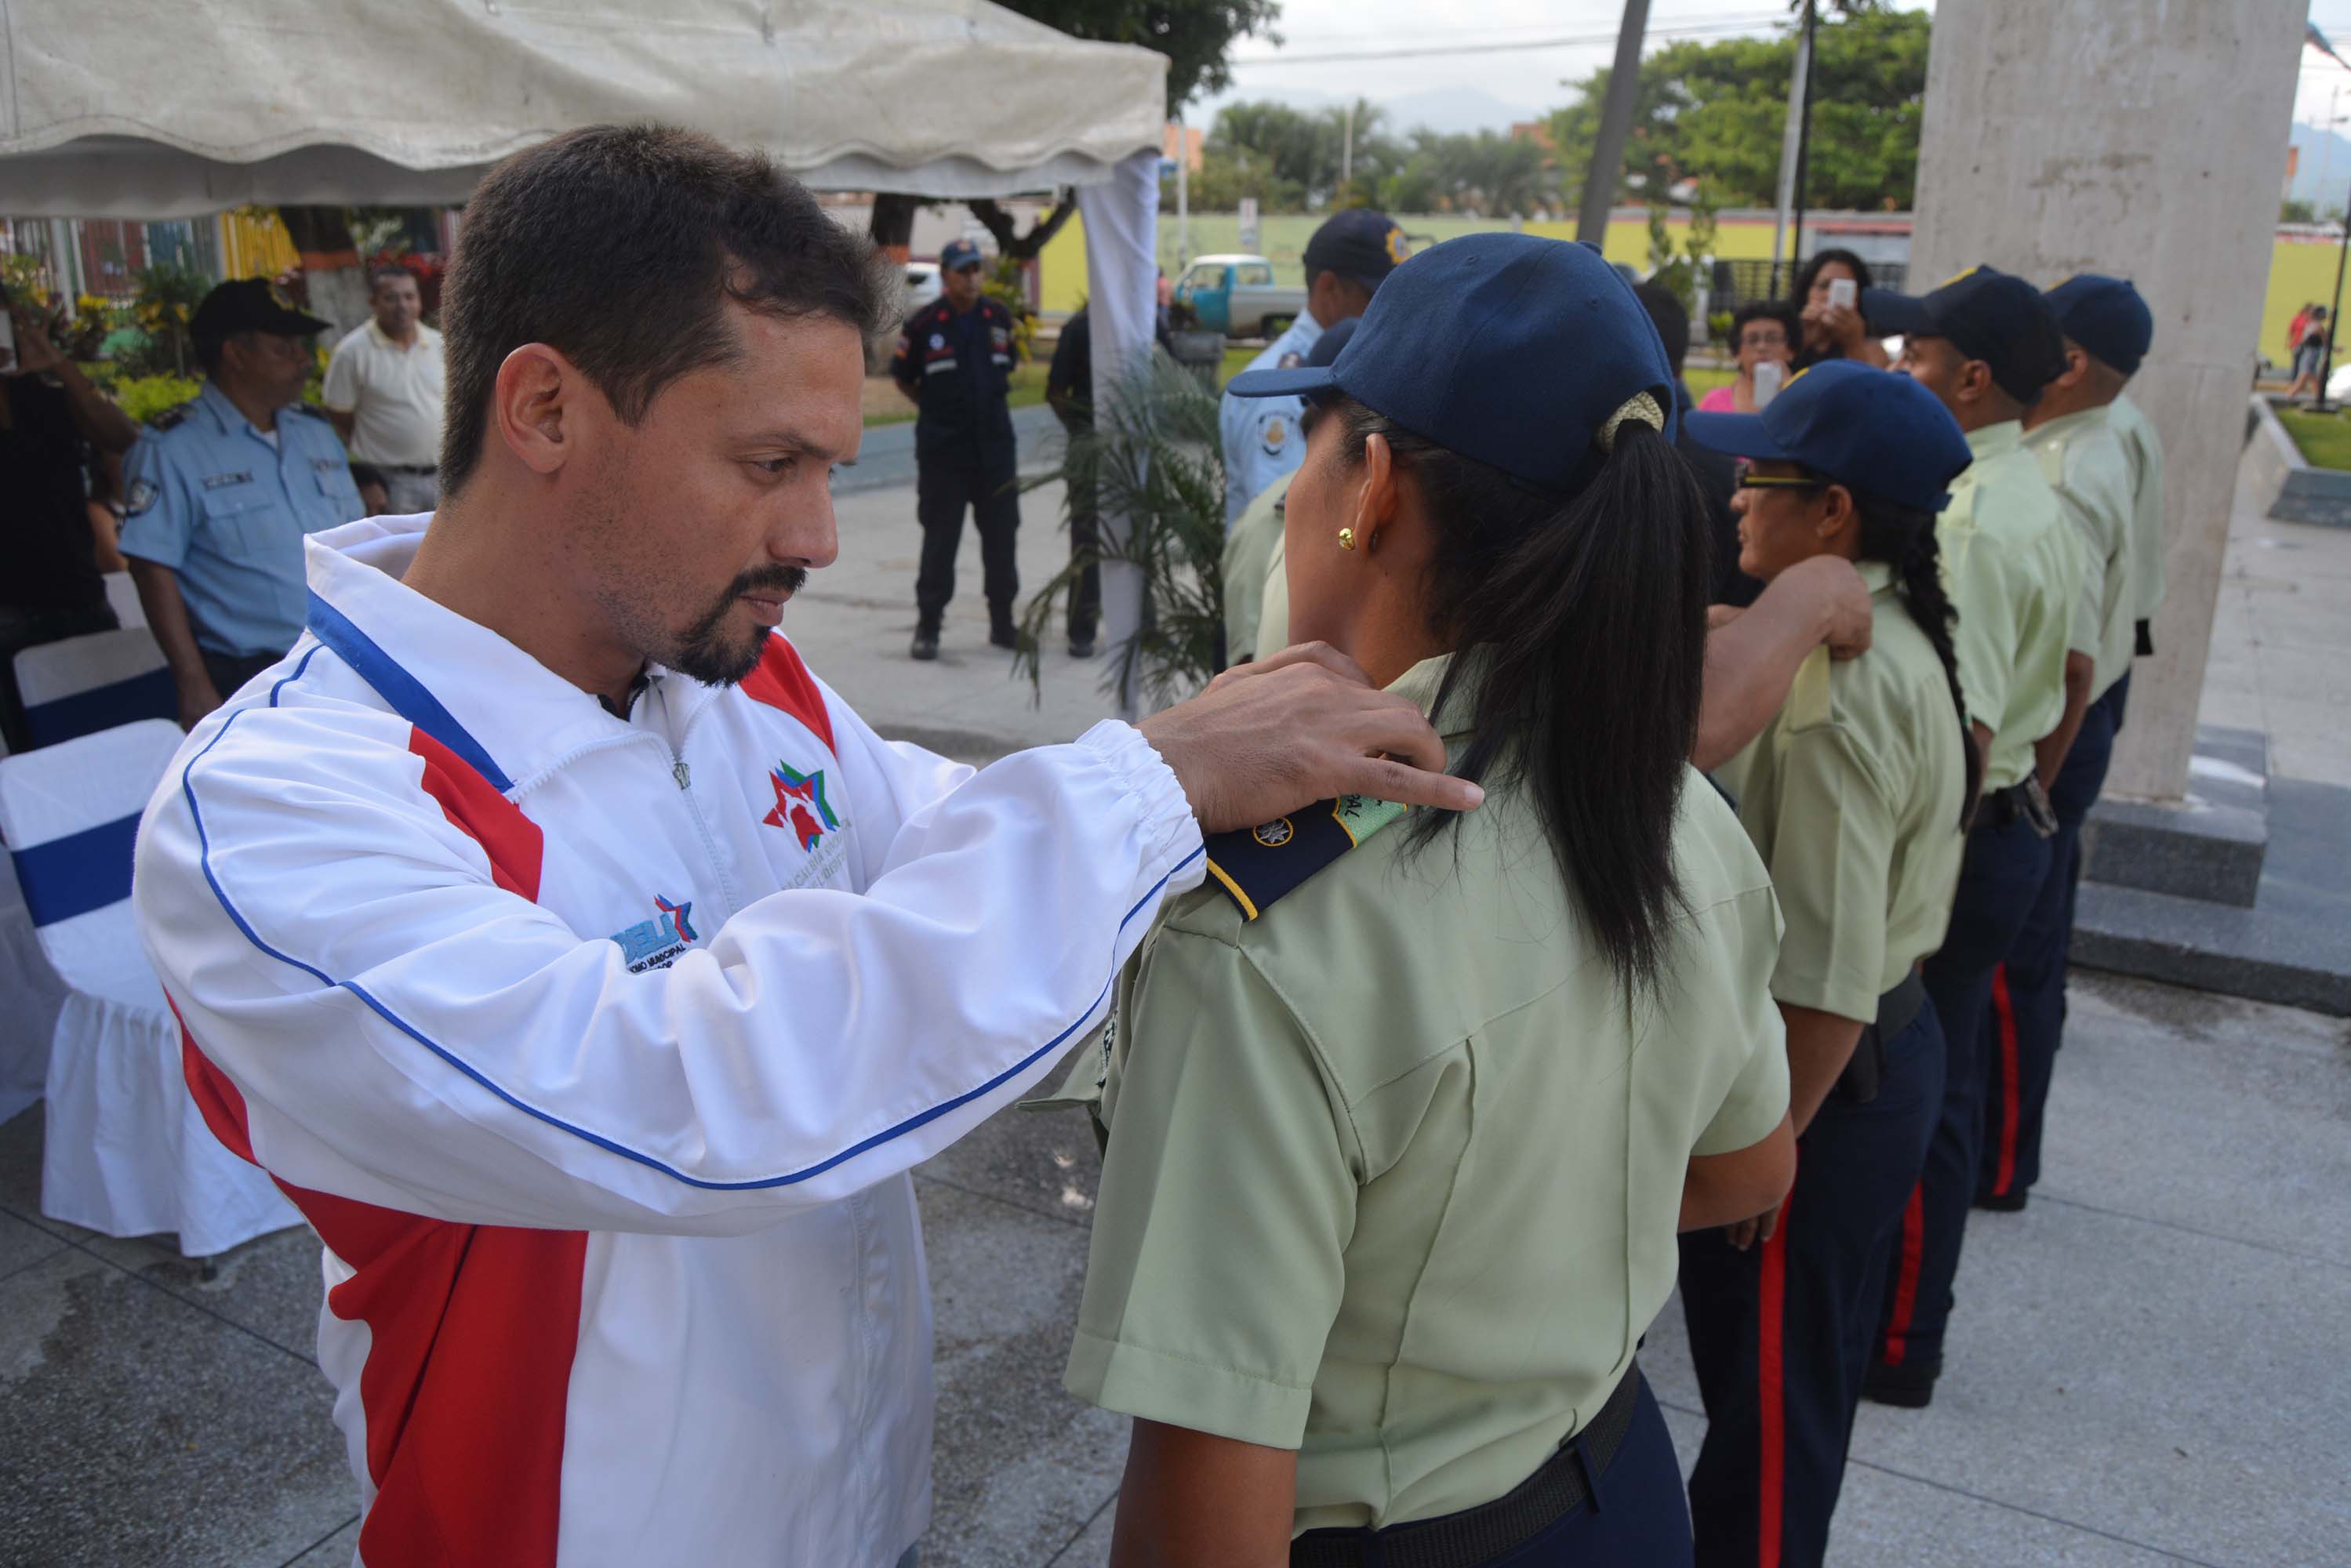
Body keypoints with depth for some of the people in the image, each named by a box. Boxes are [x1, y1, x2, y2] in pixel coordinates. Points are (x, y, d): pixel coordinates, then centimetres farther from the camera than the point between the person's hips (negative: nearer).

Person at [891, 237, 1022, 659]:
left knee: (1001, 535, 9)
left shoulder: (999, 318, 5)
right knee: (940, 539, 0)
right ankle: (927, 627, 9)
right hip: (942, 450, -4)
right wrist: (937, 407, 8)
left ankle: (1003, 623, 20)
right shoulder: (923, 324, -6)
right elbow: (902, 378, 6)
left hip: (995, 446, 4)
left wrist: (989, 401, 13)